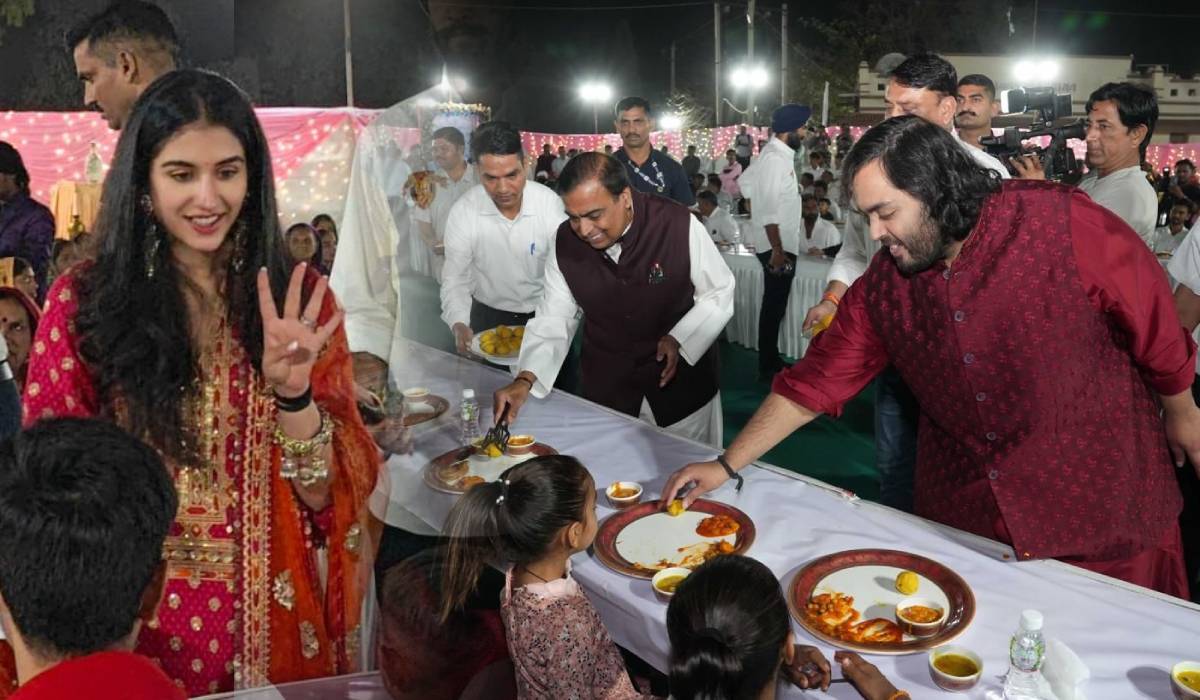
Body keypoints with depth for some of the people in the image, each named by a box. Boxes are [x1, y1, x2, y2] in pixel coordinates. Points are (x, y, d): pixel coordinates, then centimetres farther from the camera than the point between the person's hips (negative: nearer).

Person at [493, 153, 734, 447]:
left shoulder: (678, 225, -22)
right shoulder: (565, 243, -12)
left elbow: (720, 292, -8)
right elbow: (553, 320, -5)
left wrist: (680, 340, -22)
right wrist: (525, 380, -19)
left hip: (683, 386, -2)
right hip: (605, 394, 2)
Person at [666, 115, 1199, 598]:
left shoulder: (1065, 225, -18)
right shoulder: (882, 285, -6)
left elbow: (1155, 325, -5)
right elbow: (815, 380, -1)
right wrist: (726, 466, -3)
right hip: (962, 517, 3)